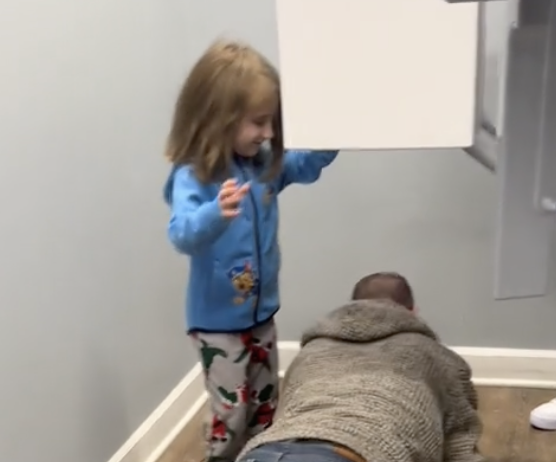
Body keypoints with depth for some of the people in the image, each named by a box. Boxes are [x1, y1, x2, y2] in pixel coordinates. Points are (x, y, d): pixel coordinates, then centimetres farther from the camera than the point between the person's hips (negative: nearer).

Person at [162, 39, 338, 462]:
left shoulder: (266, 165, -2)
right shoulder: (192, 176, -23)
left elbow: (308, 165, 12)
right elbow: (182, 235, -37)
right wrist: (216, 214, -58)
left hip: (262, 313, 7)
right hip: (218, 321, -7)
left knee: (266, 406, 21)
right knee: (232, 412, 2)